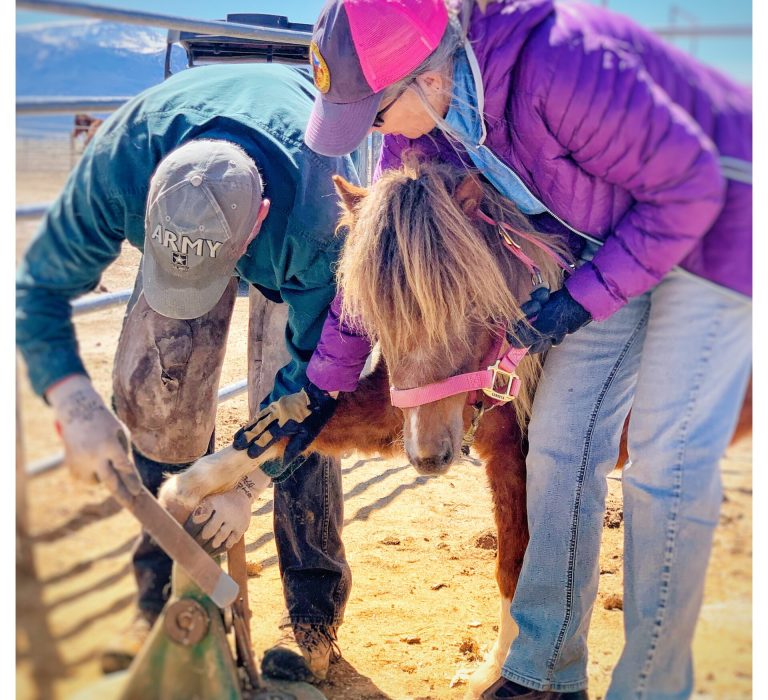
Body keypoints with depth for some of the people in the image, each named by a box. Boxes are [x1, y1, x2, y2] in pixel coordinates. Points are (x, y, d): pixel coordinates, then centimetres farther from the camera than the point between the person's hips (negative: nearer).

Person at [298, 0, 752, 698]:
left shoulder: (562, 65, -37)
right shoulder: (422, 114, -13)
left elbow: (689, 185, -27)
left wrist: (583, 299, -26)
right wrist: (323, 383, 4)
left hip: (707, 222, -7)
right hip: (610, 237, 7)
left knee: (665, 462, -7)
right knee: (560, 442, 5)